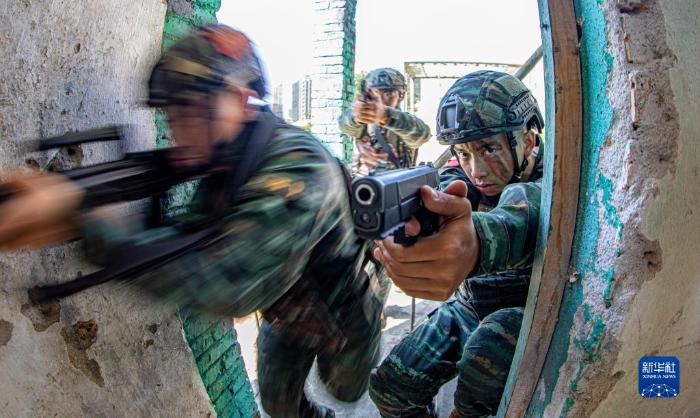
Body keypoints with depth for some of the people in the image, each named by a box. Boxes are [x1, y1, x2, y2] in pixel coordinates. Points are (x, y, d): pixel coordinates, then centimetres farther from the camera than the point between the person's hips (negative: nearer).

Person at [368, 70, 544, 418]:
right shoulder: (463, 181, -5)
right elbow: (444, 190, -30)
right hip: (467, 309, 4)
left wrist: (475, 243, -69)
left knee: (491, 346, -36)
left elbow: (517, 216, -44)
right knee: (389, 388, -8)